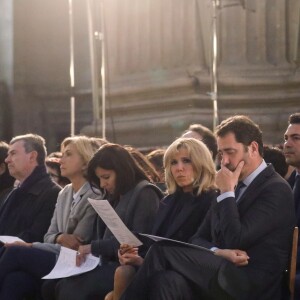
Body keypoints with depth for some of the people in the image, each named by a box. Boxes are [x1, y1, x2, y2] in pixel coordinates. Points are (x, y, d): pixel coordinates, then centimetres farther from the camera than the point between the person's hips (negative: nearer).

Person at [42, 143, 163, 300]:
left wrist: (94, 247, -11)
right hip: (109, 263, 8)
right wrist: (85, 251, -4)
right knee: (50, 286, -11)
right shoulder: (116, 197, 23)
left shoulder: (144, 193, -4)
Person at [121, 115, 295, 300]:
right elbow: (198, 239, 16)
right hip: (221, 276, 7)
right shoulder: (232, 187, 21)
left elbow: (236, 240, -14)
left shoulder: (277, 190, -4)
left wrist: (227, 192, -5)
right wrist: (218, 252, -7)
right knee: (168, 281, -27)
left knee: (162, 251, -21)